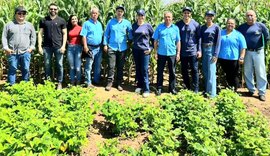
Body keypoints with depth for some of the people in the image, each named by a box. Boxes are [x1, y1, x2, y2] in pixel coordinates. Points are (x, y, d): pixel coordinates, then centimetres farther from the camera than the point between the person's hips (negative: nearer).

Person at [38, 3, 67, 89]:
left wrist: (63, 46, -6)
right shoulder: (43, 20, 9)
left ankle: (60, 83, 11)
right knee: (47, 65, 6)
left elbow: (64, 34, 4)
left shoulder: (61, 21, 5)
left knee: (59, 65, 1)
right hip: (47, 46, 2)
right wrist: (39, 46, 0)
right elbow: (40, 34, 9)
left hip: (58, 46, -1)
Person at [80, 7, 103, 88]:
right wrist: (85, 46, -17)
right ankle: (88, 83, 3)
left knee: (98, 65, 14)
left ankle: (96, 80, 25)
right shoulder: (87, 23, -5)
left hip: (99, 48, 6)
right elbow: (84, 36, -10)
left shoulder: (99, 24, 13)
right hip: (91, 48, -6)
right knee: (89, 66, -3)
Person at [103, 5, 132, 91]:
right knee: (111, 66, -3)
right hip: (112, 47, -1)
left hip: (122, 48, 1)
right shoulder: (111, 22, 4)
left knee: (120, 67, 8)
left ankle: (119, 83, 17)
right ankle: (109, 83, 6)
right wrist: (105, 44, 0)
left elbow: (130, 34, 7)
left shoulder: (127, 23, 4)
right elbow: (106, 34, 6)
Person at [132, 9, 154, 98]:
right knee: (138, 69, 9)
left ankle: (146, 90, -3)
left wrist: (151, 48, -2)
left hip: (145, 50, -4)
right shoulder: (134, 26, 7)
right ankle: (139, 85, 22)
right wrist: (132, 45, 11)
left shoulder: (148, 26, -2)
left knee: (144, 70, -6)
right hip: (136, 50, 4)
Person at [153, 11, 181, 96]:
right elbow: (155, 41, 2)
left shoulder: (175, 28, 4)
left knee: (172, 72, 9)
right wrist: (155, 52, -2)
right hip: (161, 53, -1)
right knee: (160, 71, 6)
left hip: (172, 53, 1)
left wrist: (178, 53, 1)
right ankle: (159, 88, 16)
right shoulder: (159, 27, 1)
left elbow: (178, 42, 6)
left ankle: (172, 88, 21)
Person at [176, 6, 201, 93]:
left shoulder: (195, 24, 0)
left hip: (193, 51, -2)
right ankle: (187, 88, 22)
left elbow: (199, 38, 2)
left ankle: (196, 89, 6)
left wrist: (199, 50, -4)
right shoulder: (178, 24, 3)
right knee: (184, 70, 9)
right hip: (182, 52, 2)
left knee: (195, 70, 0)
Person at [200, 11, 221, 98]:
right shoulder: (202, 27, 11)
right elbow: (200, 40, 10)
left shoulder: (216, 27, -3)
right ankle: (206, 90, 20)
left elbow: (218, 42, -6)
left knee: (211, 71, -7)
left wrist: (216, 54, -13)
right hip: (204, 50, 5)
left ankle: (212, 92, -2)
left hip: (212, 50, -5)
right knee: (205, 71, 9)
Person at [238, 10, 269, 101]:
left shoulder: (260, 25, -4)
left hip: (258, 52, -2)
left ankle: (262, 93, 6)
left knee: (260, 72, 0)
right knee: (247, 72, 9)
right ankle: (251, 90, 24)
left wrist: (262, 46, 5)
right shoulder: (242, 27, 2)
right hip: (247, 52, 2)